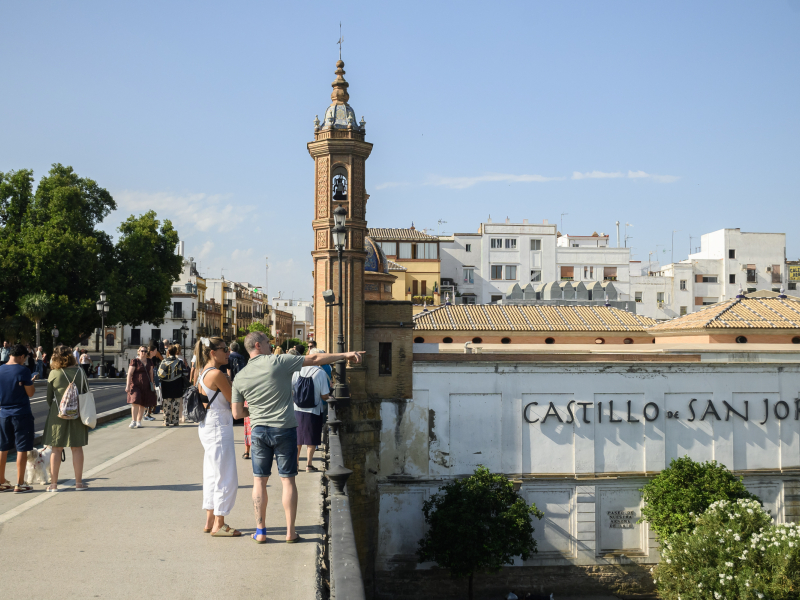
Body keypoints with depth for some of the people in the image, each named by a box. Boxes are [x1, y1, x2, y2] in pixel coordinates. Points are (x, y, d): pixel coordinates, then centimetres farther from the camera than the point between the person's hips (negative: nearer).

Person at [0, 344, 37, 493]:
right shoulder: (23, 370, -13)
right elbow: (30, 393, -10)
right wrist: (31, 382, 8)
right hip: (21, 414, -5)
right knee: (22, 449, 1)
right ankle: (19, 484, 3)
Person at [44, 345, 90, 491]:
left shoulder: (54, 374, -6)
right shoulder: (80, 371, -2)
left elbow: (49, 397, 0)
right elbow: (87, 392, 4)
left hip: (58, 414, -1)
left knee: (56, 448, 6)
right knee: (77, 448, 8)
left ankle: (54, 483, 10)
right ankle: (79, 482, 11)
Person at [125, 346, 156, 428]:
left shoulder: (149, 361, 12)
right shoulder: (135, 361, -4)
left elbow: (151, 373, 18)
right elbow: (129, 373, -8)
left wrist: (152, 384, 14)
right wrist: (128, 385, -14)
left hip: (146, 386, 5)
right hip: (136, 385, -5)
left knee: (143, 404, 6)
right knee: (135, 401, -17)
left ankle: (139, 421, 14)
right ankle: (133, 421, -16)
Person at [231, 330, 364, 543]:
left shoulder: (240, 378, 2)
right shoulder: (278, 362, -9)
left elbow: (237, 414, 3)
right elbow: (315, 359, -6)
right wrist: (345, 355, 1)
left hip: (259, 431, 2)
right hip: (285, 429, -2)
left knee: (259, 480, 10)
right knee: (288, 479, 5)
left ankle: (260, 530, 11)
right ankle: (290, 531, 9)